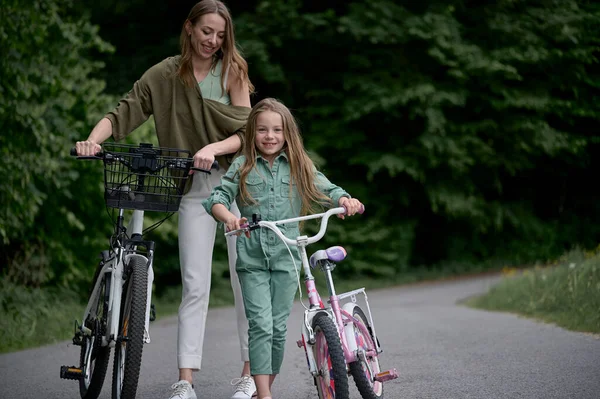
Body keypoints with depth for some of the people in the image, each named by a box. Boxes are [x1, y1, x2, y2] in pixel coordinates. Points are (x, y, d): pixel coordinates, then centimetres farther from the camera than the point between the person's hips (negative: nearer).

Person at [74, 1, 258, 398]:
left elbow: (244, 133, -6)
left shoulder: (233, 70, 1)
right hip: (194, 189, 0)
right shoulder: (165, 75, 3)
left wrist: (213, 148, -25)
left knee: (246, 280, 1)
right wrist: (93, 140, -22)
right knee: (194, 286, -5)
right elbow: (124, 113, -3)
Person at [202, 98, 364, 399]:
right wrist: (229, 217, -24)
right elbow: (216, 198, -2)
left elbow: (326, 190, 3)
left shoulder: (298, 166, 8)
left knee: (279, 326, 6)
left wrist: (345, 200, -20)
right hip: (251, 259, -2)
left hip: (285, 258, 2)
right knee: (260, 324, -10)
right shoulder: (242, 167, 5)